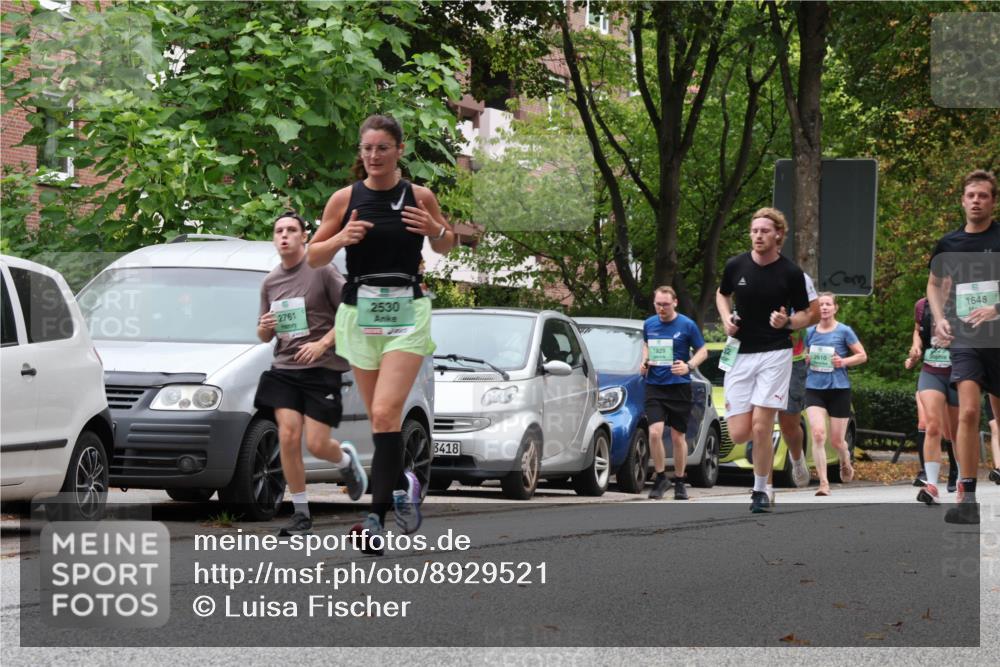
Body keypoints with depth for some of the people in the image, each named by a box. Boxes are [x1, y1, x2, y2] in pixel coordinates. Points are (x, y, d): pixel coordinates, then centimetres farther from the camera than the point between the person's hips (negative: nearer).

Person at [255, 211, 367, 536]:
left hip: (322, 368, -4)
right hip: (284, 368, 4)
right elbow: (265, 336, 20)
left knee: (316, 445, -7)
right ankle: (300, 512, 0)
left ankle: (346, 459, 30)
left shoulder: (322, 271, -5)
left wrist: (323, 343, -14)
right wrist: (264, 328, -4)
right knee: (288, 438, -11)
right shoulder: (270, 282, 12)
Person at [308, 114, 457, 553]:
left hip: (407, 312, -2)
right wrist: (341, 238, -13)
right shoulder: (345, 199, 2)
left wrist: (437, 230, -6)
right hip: (360, 313, 2)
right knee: (379, 417, 7)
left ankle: (377, 516, -18)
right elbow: (314, 257, 7)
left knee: (385, 413, -16)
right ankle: (402, 484, 32)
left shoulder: (419, 197, 2)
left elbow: (445, 248, 16)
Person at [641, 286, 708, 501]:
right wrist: (645, 361, 5)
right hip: (654, 386, 2)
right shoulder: (649, 324, 7)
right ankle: (660, 478, 3)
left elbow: (703, 351, 2)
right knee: (655, 433, -13)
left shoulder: (687, 325, -4)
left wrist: (689, 366, -16)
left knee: (678, 436, 4)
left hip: (679, 387, -2)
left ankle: (680, 482, 19)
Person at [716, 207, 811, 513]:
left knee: (760, 427, -12)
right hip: (739, 353, 3)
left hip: (775, 353, -3)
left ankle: (760, 491, 5)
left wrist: (787, 321, -19)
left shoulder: (791, 273, -6)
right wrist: (727, 319, 0)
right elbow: (722, 294, 20)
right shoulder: (735, 266, 0)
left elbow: (804, 315, 4)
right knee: (739, 434, -3)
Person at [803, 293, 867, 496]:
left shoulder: (844, 331, -2)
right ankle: (823, 483, -17)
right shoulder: (810, 332, 5)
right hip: (814, 388, 1)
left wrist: (844, 361, -14)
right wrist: (805, 359, -3)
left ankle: (846, 462, 42)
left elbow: (862, 356, 2)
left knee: (836, 440, 5)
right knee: (818, 433, -18)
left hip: (839, 389, -1)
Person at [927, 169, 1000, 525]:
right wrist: (940, 319, 8)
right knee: (968, 412, -15)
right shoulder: (949, 244, 8)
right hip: (965, 340, 1)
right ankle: (968, 499, -16)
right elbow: (935, 284, 25)